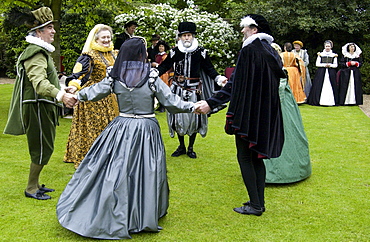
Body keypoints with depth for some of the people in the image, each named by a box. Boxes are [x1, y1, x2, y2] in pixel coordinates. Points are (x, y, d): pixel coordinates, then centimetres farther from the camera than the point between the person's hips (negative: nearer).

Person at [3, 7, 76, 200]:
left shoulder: (42, 51, 17)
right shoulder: (35, 53, -18)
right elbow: (39, 83, -33)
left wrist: (62, 92, 31)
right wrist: (61, 95, -46)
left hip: (44, 108, 10)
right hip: (37, 107, -10)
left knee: (44, 147, 16)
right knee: (42, 148, -3)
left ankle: (35, 183, 28)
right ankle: (31, 189, 9)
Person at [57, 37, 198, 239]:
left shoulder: (115, 78, 0)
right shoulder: (152, 77, -8)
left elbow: (93, 92, 11)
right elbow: (171, 102, -6)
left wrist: (76, 95, 29)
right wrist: (192, 107, 6)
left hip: (121, 129, 3)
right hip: (146, 130, -3)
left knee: (116, 172, 9)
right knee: (143, 171, 6)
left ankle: (116, 216, 19)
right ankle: (141, 217, 18)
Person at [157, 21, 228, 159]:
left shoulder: (200, 52, 0)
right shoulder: (175, 51, 2)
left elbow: (209, 68, 4)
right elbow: (165, 66, 3)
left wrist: (218, 78, -11)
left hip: (194, 89, -1)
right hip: (178, 89, 1)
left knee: (194, 118, 4)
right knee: (178, 116, 4)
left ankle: (190, 148, 20)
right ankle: (181, 147, 22)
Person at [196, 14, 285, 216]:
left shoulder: (249, 50, -15)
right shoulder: (270, 51, 11)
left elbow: (235, 85, -19)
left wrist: (211, 103, -17)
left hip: (249, 113, -8)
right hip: (266, 114, 8)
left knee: (245, 157, 2)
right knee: (257, 157, 14)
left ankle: (255, 205, 5)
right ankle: (259, 202, 20)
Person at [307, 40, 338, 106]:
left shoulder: (334, 55, 9)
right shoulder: (320, 54, 8)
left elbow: (336, 65, 6)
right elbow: (317, 64, 3)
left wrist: (330, 65, -13)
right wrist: (324, 65, -11)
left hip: (331, 73, 0)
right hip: (321, 73, 0)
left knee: (329, 87, -5)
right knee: (321, 87, -7)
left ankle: (330, 101, -3)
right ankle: (320, 101, -5)